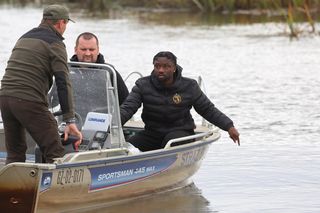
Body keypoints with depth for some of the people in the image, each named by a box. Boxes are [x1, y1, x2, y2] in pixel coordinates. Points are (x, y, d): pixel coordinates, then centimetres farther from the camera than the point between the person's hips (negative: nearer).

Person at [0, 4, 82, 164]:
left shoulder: (24, 38, 24)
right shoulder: (55, 43, -1)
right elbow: (63, 83, -9)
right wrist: (70, 120, -12)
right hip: (30, 101, -8)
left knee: (15, 155, 15)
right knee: (55, 153, -5)